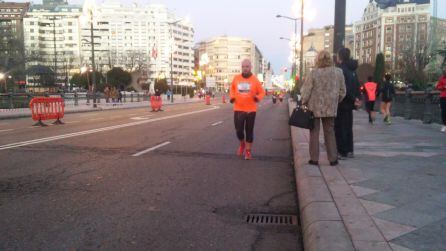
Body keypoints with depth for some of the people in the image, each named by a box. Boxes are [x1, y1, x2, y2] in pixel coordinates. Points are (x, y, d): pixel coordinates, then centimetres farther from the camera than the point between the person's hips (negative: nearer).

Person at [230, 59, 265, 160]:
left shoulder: (255, 80, -4)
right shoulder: (236, 78, 2)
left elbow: (262, 92, 3)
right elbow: (232, 89, 19)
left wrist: (258, 98, -17)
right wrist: (232, 97, 1)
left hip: (251, 110, -1)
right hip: (238, 109, 2)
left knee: (249, 131, 6)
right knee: (239, 130, 3)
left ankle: (248, 151, 19)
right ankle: (242, 144, 34)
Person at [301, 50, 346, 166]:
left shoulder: (314, 73, -12)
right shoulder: (338, 72, -2)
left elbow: (305, 91, -8)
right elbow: (342, 91, 5)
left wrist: (304, 102, 6)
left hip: (314, 107, -2)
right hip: (330, 107, 3)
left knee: (314, 132, 7)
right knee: (330, 132, 13)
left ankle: (314, 158, 9)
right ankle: (333, 158, 14)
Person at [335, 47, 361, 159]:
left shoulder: (341, 69, -16)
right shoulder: (352, 69, 11)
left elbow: (343, 88, -21)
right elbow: (357, 86, 12)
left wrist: (353, 99, -13)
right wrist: (356, 99, 9)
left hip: (341, 103, -8)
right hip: (349, 104, 8)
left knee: (340, 128, -2)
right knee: (348, 127, 15)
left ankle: (342, 152, 0)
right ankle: (349, 151, 21)